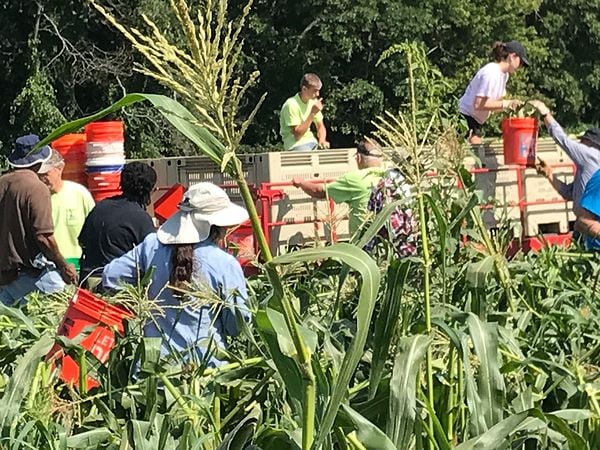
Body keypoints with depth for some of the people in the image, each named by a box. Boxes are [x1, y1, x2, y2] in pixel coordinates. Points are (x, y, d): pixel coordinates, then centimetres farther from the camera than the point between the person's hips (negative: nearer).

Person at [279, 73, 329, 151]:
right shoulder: (291, 105, -18)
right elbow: (297, 134, -21)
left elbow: (320, 126, 13)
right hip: (296, 144, -7)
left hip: (311, 141, 7)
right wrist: (312, 113, -25)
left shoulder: (313, 101, 4)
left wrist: (322, 140, -9)